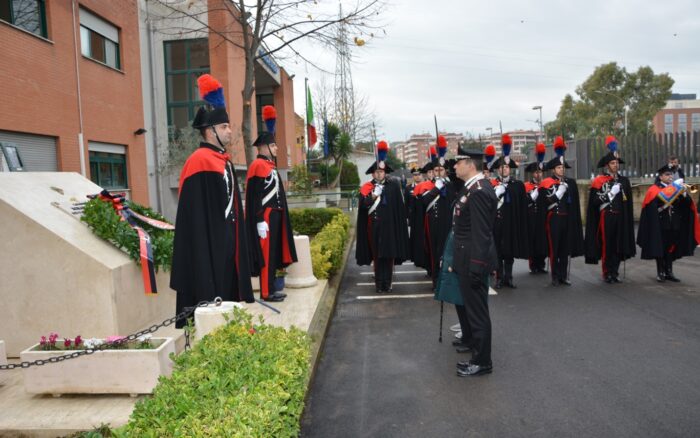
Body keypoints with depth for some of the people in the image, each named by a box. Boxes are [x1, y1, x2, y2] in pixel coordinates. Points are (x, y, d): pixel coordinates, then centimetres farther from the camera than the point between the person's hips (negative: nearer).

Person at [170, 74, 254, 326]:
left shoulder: (224, 161, 14)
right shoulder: (199, 161, -14)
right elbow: (195, 213, -18)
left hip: (227, 238, 9)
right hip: (209, 241, -9)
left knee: (227, 286, 15)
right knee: (210, 291, -2)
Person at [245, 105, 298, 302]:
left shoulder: (270, 165, 16)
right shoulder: (259, 166, -13)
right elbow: (254, 197, -18)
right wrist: (260, 221, -22)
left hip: (274, 215, 10)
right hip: (266, 217, -10)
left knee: (273, 252, 12)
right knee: (266, 253, -5)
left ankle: (271, 289, 20)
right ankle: (266, 292, 2)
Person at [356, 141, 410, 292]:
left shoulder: (393, 185, 3)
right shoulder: (367, 187, 3)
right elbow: (363, 205, -10)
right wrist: (373, 195, -24)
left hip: (390, 225, 0)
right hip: (374, 226, 0)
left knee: (389, 255, 2)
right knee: (377, 255, 4)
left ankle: (387, 283, 10)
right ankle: (379, 283, 11)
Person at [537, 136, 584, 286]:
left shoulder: (570, 182, 12)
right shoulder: (546, 183, -3)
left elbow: (575, 203, 13)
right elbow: (545, 203, -13)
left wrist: (575, 220, 8)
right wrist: (559, 192, -17)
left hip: (567, 219, 5)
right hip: (554, 219, -4)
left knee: (566, 248, 7)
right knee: (554, 248, -1)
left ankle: (564, 276, 15)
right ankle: (555, 276, 7)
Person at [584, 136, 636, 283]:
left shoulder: (624, 181, 12)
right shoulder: (599, 181, -3)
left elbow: (628, 202, 14)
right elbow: (595, 200, -10)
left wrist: (629, 220, 10)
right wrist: (611, 193, -17)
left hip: (620, 218, 5)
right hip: (606, 217, -4)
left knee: (619, 245, 6)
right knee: (606, 245, -2)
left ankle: (615, 272, 16)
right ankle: (607, 273, 8)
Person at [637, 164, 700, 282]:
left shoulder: (677, 189, 13)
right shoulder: (654, 189, -2)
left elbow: (687, 204, 3)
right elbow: (661, 197, -24)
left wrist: (684, 194, -15)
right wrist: (673, 186, -23)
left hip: (674, 224, 5)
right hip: (660, 224, -5)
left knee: (671, 248, 8)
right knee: (660, 248, 0)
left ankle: (669, 272, 15)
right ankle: (660, 272, 5)